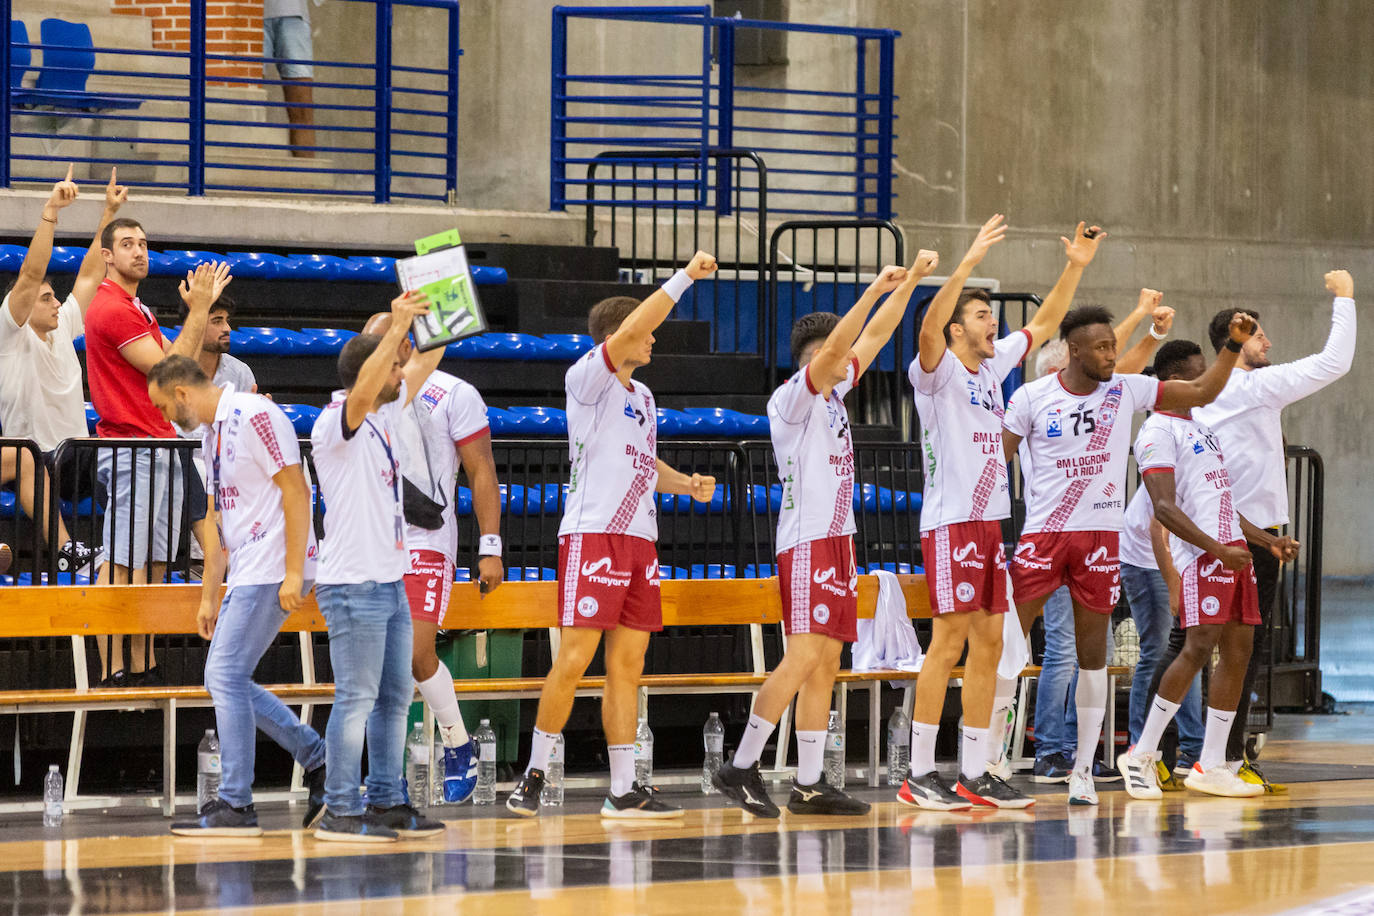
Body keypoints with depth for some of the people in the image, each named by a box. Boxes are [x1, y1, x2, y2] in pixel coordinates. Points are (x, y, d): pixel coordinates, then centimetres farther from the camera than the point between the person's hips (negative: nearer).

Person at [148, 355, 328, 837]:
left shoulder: (254, 415, -13)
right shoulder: (212, 432, 17)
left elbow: (296, 490, -17)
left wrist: (293, 573, -20)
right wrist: (208, 595, 21)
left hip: (274, 573, -10)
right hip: (246, 576, 10)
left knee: (226, 676, -11)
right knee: (224, 680, 9)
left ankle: (235, 806, -6)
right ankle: (320, 761, 16)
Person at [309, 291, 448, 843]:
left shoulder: (384, 417, 13)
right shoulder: (337, 424, -12)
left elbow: (423, 366, 20)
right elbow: (363, 388, -32)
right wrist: (398, 328, -37)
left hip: (389, 580, 9)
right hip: (353, 583, -9)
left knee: (394, 696, 11)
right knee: (356, 698, -9)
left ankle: (386, 803, 16)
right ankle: (340, 813, -8)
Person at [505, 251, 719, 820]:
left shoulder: (641, 397, 21)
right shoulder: (588, 380, -5)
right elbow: (627, 331, -21)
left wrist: (686, 484, 12)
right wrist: (685, 277, -21)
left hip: (639, 538, 8)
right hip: (592, 534, -8)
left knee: (627, 665, 5)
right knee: (574, 659, -10)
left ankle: (623, 791, 4)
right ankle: (534, 774, 1)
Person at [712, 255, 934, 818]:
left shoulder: (832, 395, 16)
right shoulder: (793, 398, -8)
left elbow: (873, 336, 19)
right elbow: (832, 350, -24)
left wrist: (910, 282, 13)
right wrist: (875, 290, -27)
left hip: (837, 539, 9)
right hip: (807, 542, -9)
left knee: (826, 664, 6)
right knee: (804, 658, -16)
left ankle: (809, 785, 5)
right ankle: (740, 768, -11)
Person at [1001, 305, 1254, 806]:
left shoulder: (1126, 391, 2)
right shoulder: (1032, 397, -3)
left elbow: (1202, 392, 6)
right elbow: (996, 460, 1)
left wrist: (1231, 349, -6)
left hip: (1102, 535, 2)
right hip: (1043, 534, -2)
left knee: (1092, 654, 4)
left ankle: (1083, 770, 10)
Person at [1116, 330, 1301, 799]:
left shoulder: (1201, 428, 23)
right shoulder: (1158, 431, -7)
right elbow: (1164, 507, -16)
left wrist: (1268, 540, 20)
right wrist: (1217, 549, -22)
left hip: (1232, 550, 9)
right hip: (1200, 553, -9)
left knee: (1238, 647, 3)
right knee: (1200, 647, -15)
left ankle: (1211, 766, 5)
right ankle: (1142, 753, -6)